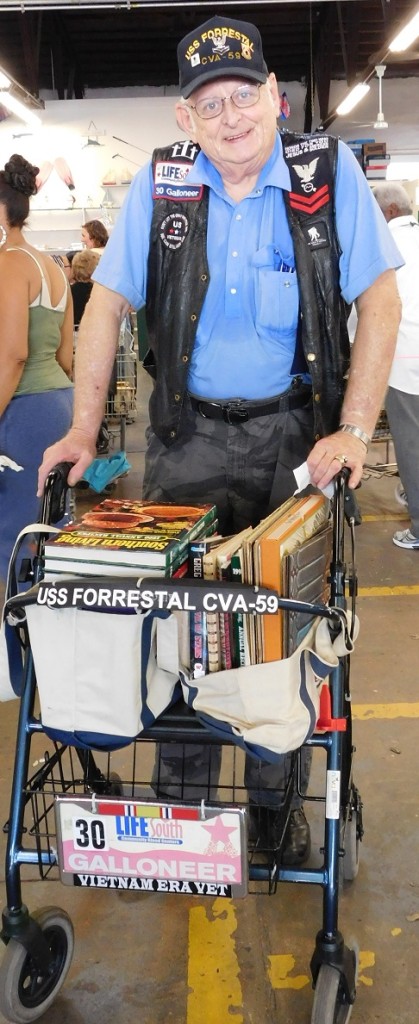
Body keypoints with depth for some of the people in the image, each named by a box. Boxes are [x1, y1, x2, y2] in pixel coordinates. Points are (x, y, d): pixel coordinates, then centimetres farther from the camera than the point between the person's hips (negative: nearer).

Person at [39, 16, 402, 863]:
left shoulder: (328, 171, -4)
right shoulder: (159, 184, 0)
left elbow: (378, 300, -5)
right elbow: (107, 304, 4)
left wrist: (355, 429, -14)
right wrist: (85, 427, -4)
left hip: (295, 431, -1)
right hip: (189, 434, 1)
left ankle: (277, 793, 23)